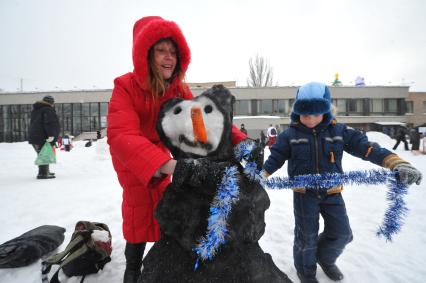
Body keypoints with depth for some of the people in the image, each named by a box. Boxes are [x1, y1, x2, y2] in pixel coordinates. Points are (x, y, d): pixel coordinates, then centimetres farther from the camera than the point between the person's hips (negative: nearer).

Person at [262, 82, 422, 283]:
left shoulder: (339, 131, -5)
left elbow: (366, 147, -9)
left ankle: (325, 258, 43)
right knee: (306, 236, 8)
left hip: (331, 193, 3)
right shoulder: (290, 135, -8)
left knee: (341, 234, 11)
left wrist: (398, 164, -21)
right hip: (304, 193, -2)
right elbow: (275, 158, -6)